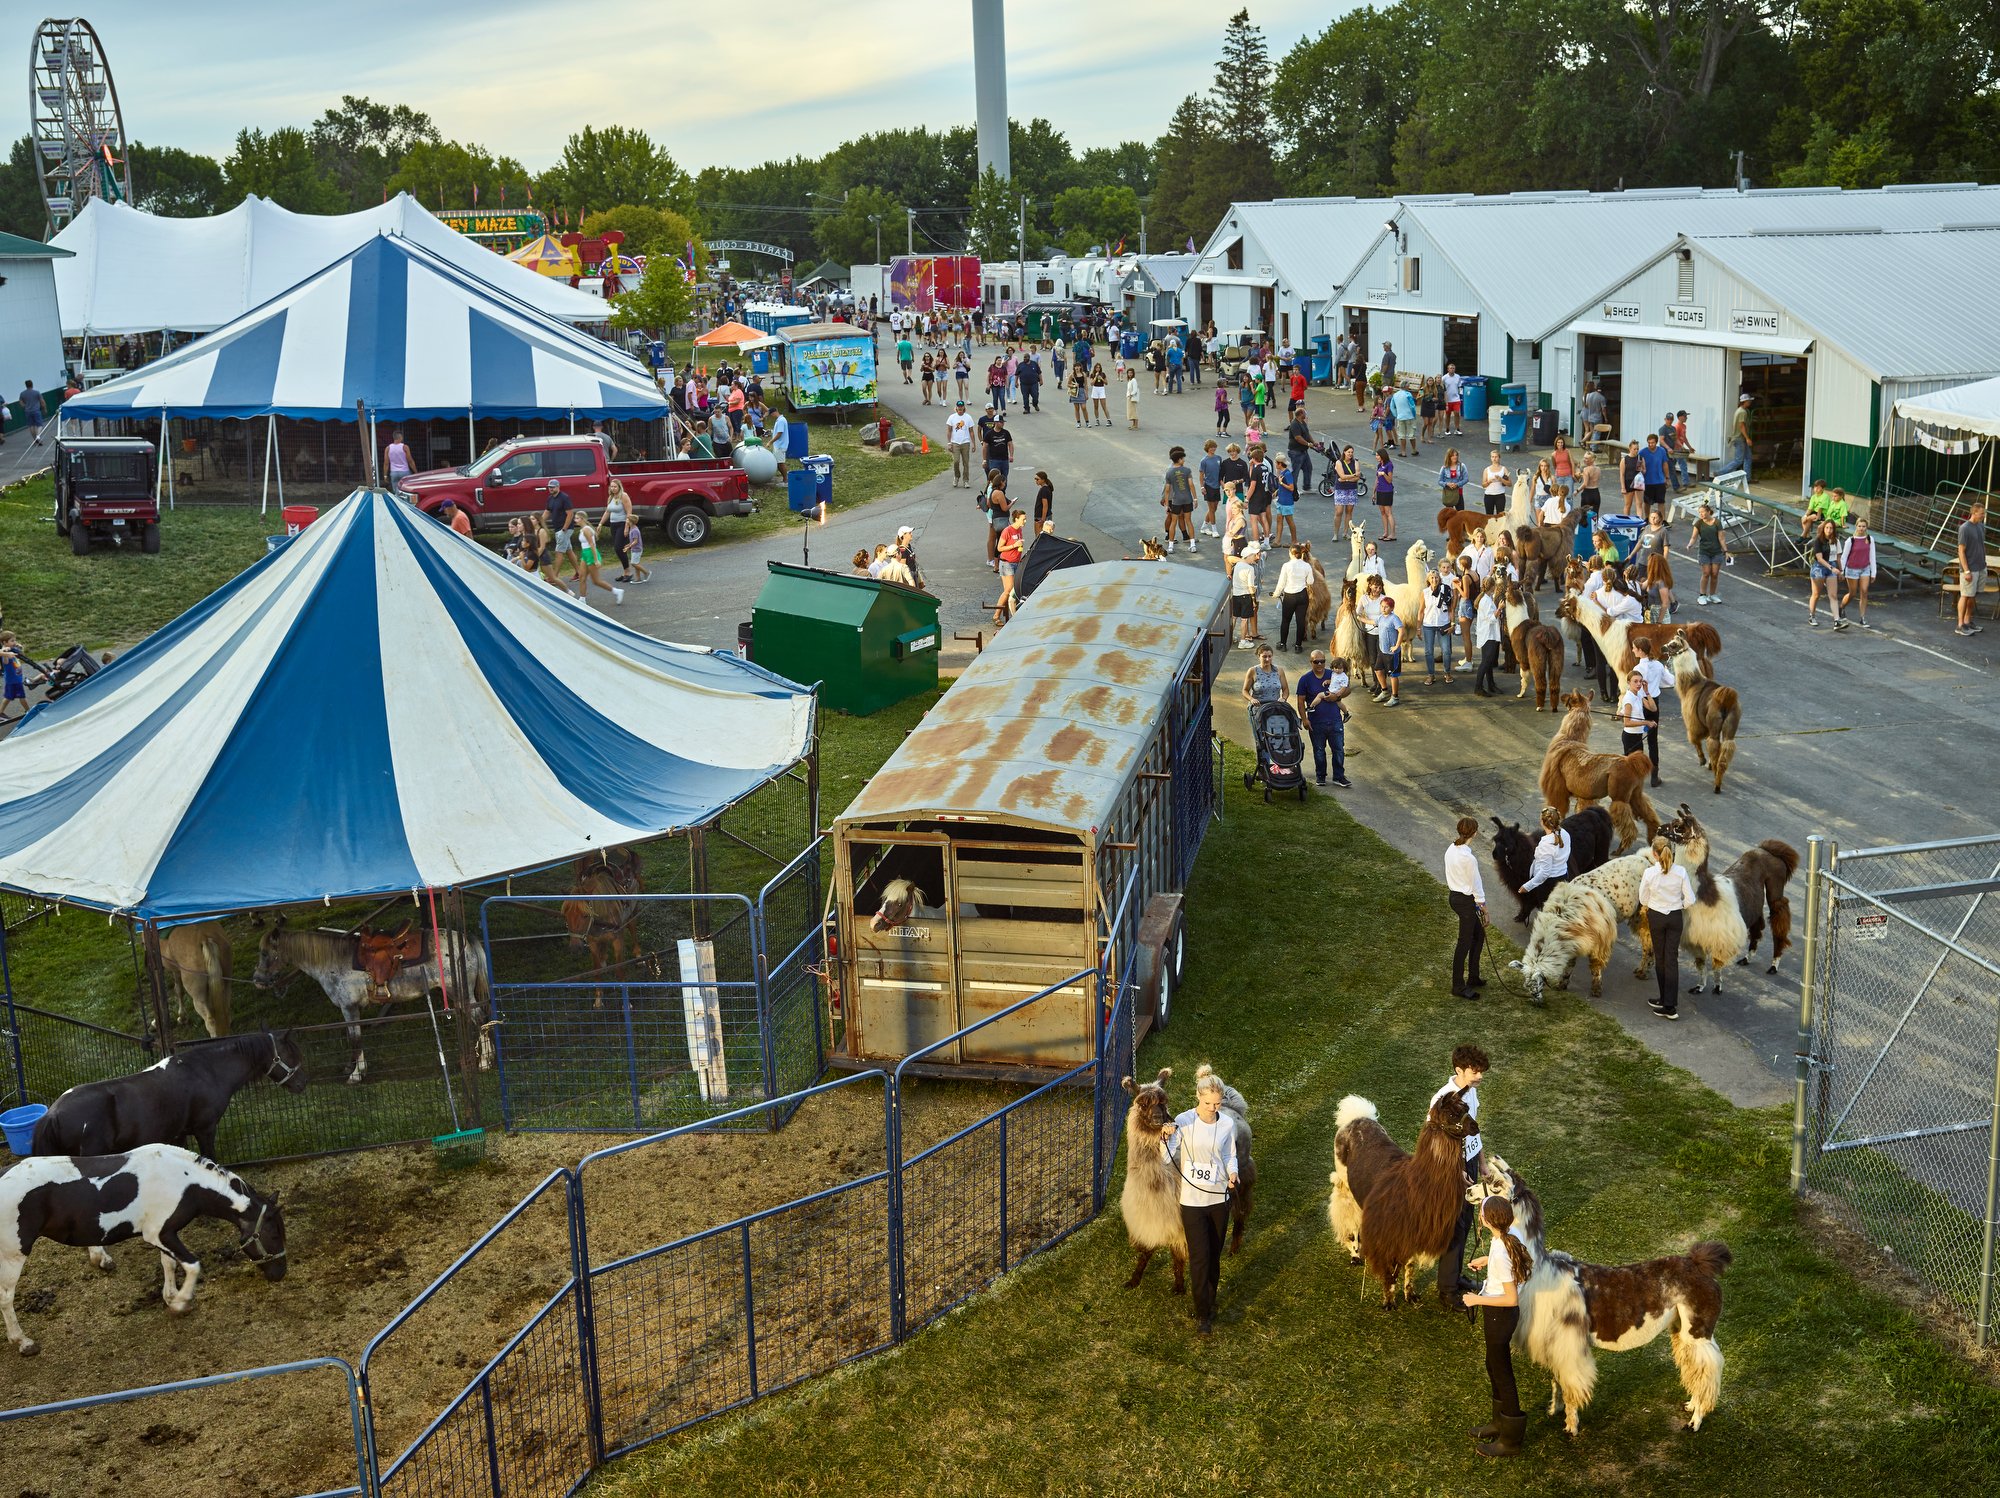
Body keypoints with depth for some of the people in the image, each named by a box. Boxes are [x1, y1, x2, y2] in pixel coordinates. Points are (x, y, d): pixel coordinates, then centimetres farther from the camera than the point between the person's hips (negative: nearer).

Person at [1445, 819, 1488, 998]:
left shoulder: (1450, 850, 0)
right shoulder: (1468, 858, -26)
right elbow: (1475, 883, -17)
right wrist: (1482, 905, -4)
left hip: (1454, 895, 9)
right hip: (1466, 901, -9)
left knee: (1478, 935, 22)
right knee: (1465, 943, 2)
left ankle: (1473, 978, 31)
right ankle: (1458, 987, 11)